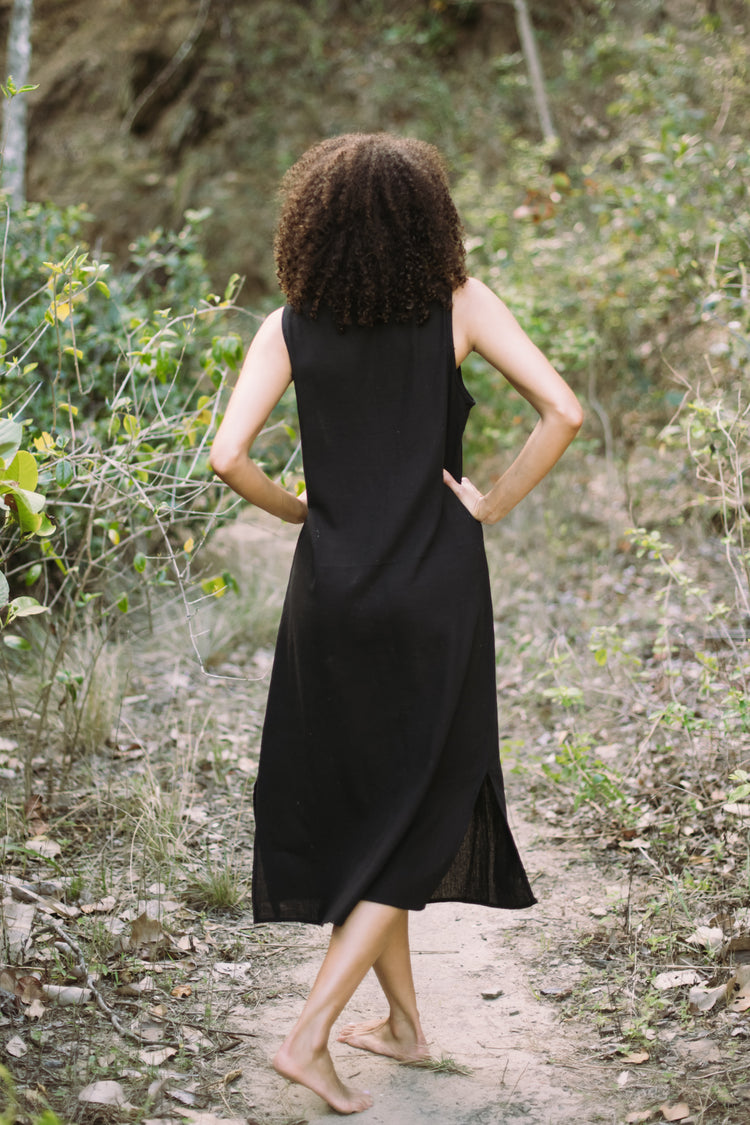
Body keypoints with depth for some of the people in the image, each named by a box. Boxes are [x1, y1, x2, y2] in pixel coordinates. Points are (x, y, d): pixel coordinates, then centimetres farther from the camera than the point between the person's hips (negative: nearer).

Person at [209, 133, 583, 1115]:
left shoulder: (291, 327, -1)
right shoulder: (458, 304, -4)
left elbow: (229, 457, -10)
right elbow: (562, 411, -13)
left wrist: (294, 509, 8)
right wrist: (493, 504, -2)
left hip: (332, 590, 2)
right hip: (437, 588, -2)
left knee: (355, 803, 18)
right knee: (417, 816, 9)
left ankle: (404, 1021, 28)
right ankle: (311, 1034, 0)